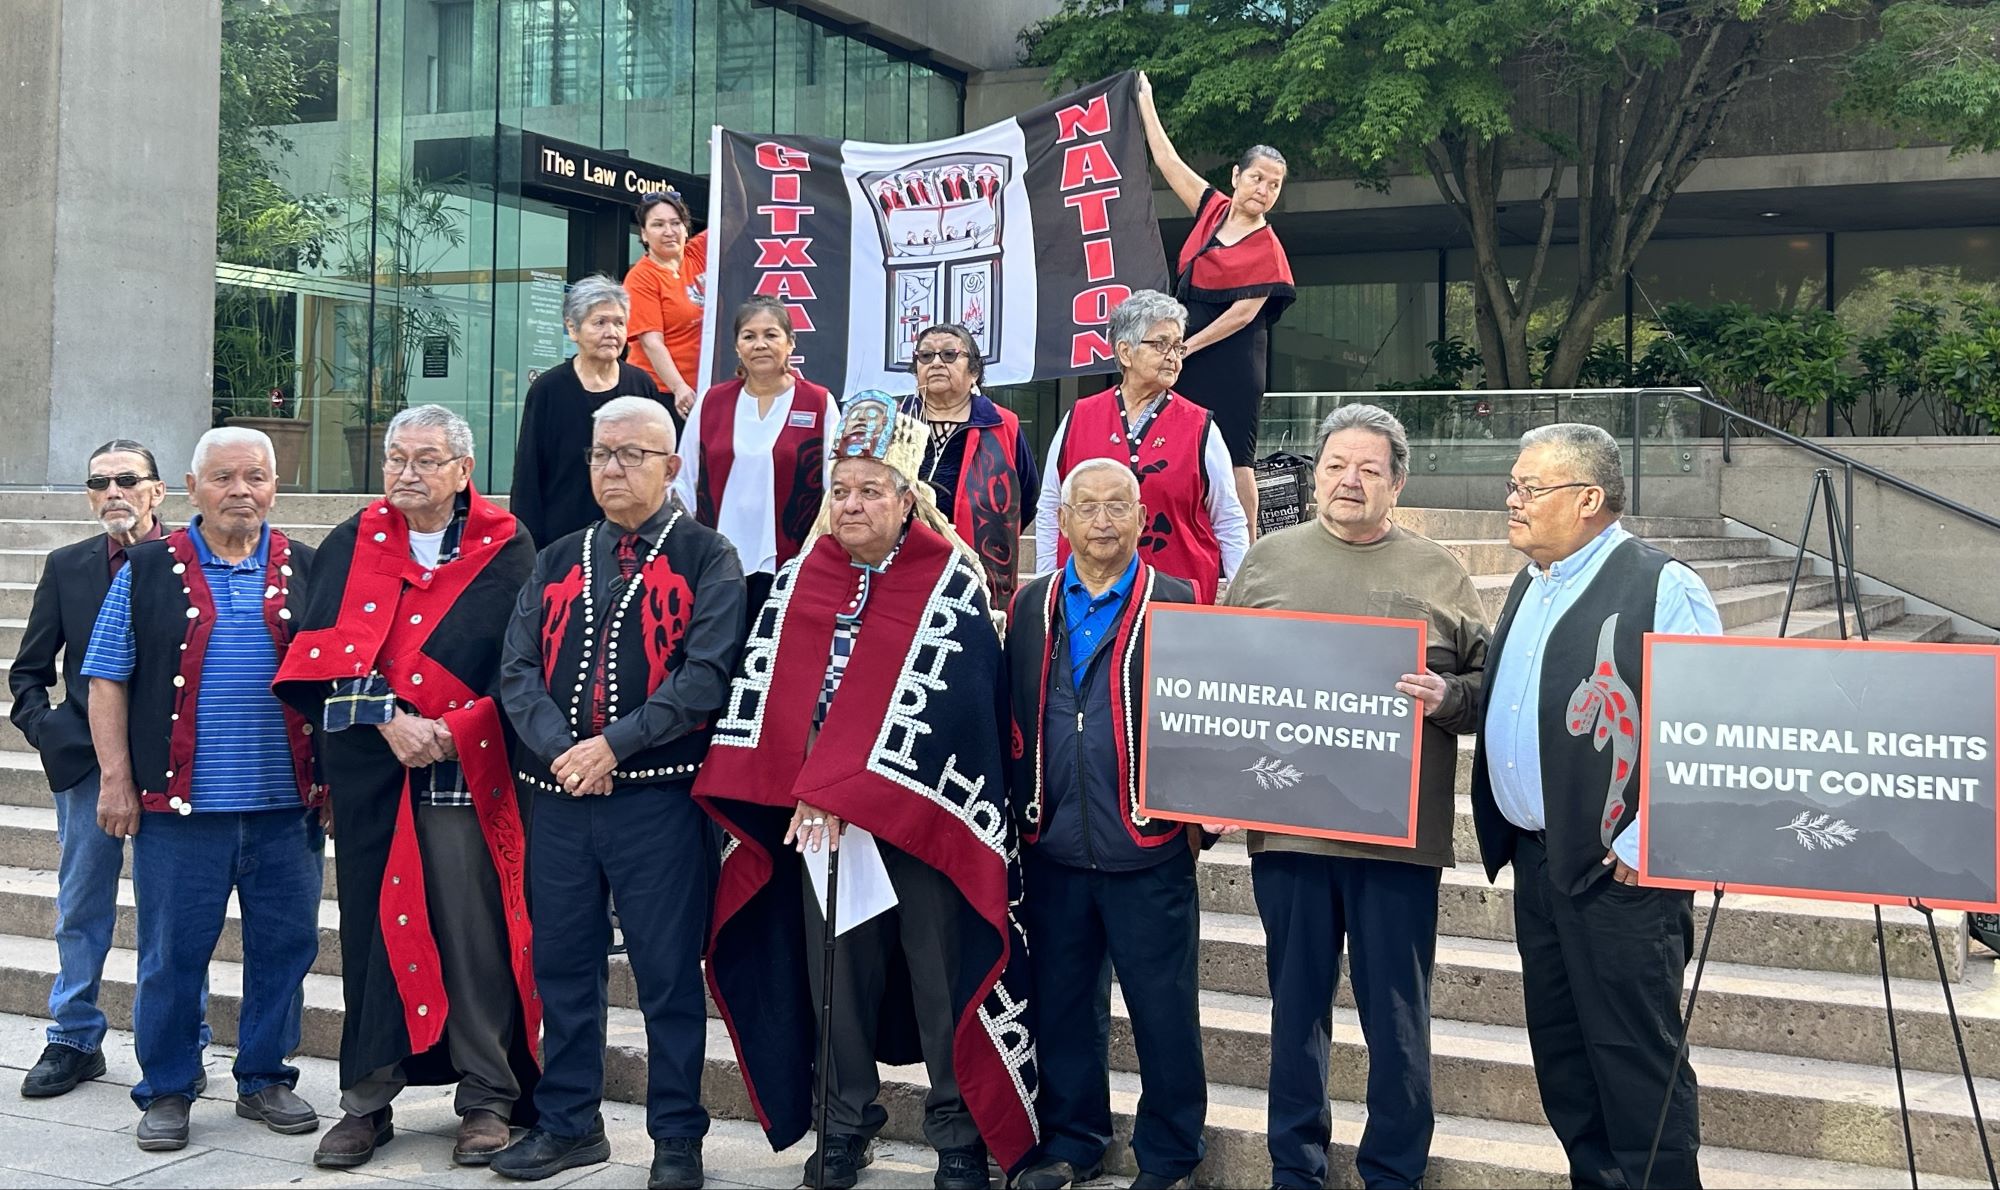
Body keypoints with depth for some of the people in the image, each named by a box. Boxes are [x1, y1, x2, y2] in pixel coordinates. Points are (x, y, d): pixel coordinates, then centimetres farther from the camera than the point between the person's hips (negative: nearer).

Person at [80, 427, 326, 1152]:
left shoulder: (305, 571, 8)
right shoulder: (149, 569, 4)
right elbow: (108, 679, 3)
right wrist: (116, 778, -4)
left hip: (287, 804, 2)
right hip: (181, 803, -2)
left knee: (284, 946, 8)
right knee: (173, 954, 5)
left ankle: (265, 1079, 24)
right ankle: (166, 1091, 19)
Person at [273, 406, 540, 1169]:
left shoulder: (504, 553, 2)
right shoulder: (351, 547, 10)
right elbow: (329, 655, 0)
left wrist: (450, 731, -13)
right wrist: (389, 718, -13)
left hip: (465, 777, -2)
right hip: (369, 775, 3)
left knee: (475, 934, -1)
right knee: (373, 929, 7)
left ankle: (488, 1100, 11)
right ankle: (366, 1101, 17)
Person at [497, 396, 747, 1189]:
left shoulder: (706, 559, 1)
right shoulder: (558, 563, 15)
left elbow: (706, 673, -11)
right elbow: (518, 669, 6)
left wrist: (612, 744, -16)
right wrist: (559, 749, -12)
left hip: (658, 794, -4)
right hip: (558, 794, 5)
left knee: (668, 973, 2)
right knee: (562, 965, 11)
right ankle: (568, 1124, 25)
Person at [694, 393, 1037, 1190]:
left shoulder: (951, 584, -4)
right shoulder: (800, 579, 10)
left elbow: (927, 703, -13)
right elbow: (763, 684, 6)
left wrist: (843, 794, -18)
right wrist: (807, 796, -7)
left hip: (921, 817, -4)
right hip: (812, 816, 4)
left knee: (939, 974, 0)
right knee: (835, 970, 9)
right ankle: (845, 1124, 23)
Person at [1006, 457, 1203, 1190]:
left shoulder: (1177, 605, -2)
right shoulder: (1032, 605, 9)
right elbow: (1012, 716, 8)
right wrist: (1020, 813, 4)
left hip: (1148, 851, -3)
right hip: (1052, 847, 4)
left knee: (1164, 1011, 4)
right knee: (1062, 1003, 13)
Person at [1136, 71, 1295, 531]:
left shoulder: (1267, 248, -8)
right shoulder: (1214, 208, 8)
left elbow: (1245, 312, -13)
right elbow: (1167, 160, 15)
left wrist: (1188, 346, -12)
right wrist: (1146, 101, 20)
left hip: (1230, 357, -6)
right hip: (1189, 351, 6)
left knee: (1234, 457, -5)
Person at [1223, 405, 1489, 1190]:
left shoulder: (1438, 572, 5)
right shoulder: (1267, 561, 9)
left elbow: (1488, 684, 5)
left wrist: (1445, 698, -17)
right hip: (1286, 825, 2)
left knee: (1397, 1019, 5)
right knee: (1296, 1006, 11)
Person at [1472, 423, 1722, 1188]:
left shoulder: (1662, 587, -12)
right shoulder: (1531, 584, 14)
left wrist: (1644, 847, -18)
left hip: (1620, 871, -8)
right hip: (1535, 859, 8)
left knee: (1636, 1059, -2)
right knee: (1560, 1055, 15)